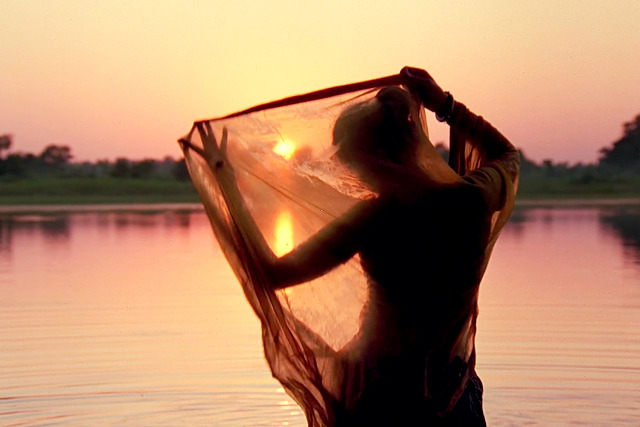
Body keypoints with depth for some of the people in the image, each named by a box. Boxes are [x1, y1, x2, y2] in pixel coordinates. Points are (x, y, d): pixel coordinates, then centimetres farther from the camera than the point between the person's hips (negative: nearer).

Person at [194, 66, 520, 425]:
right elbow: (507, 154, 16)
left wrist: (225, 178, -10)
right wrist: (446, 105, 11)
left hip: (380, 397, -3)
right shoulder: (474, 198, -11)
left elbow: (273, 273, -15)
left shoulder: (374, 220, -20)